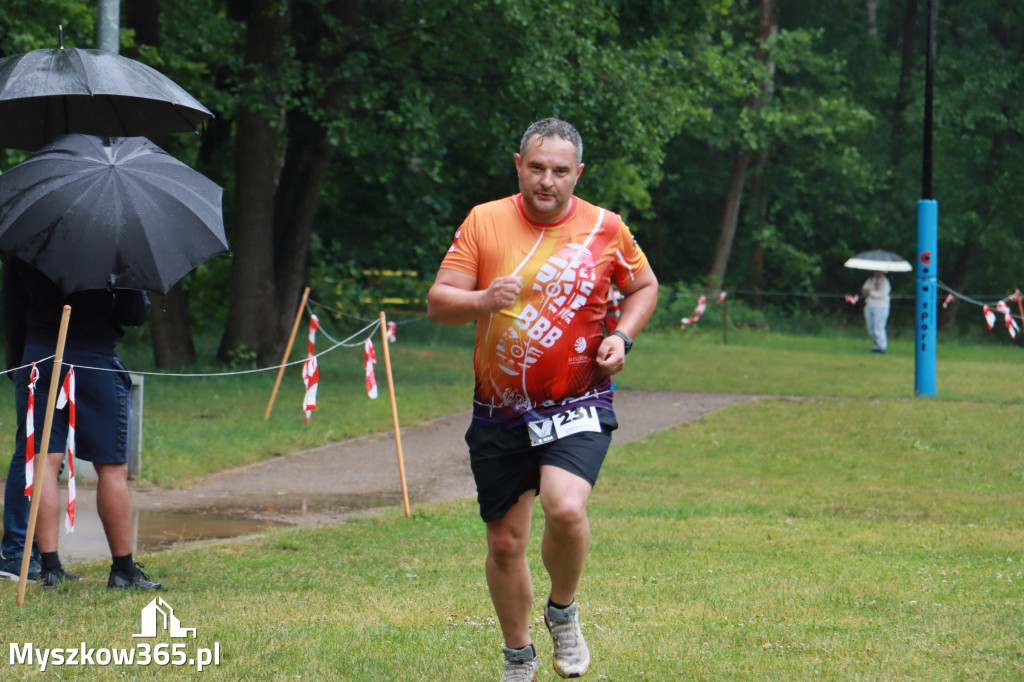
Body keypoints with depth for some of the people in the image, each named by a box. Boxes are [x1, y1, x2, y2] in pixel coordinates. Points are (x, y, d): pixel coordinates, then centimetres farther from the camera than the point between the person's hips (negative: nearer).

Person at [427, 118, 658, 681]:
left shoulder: (605, 229, -1)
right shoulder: (484, 221, -2)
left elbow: (644, 286, 16)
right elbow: (438, 302, -3)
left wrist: (621, 336, -3)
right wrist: (482, 302, -24)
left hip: (577, 407, -2)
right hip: (499, 412, 2)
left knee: (565, 509, -27)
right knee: (504, 542, 7)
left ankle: (563, 612, 3)